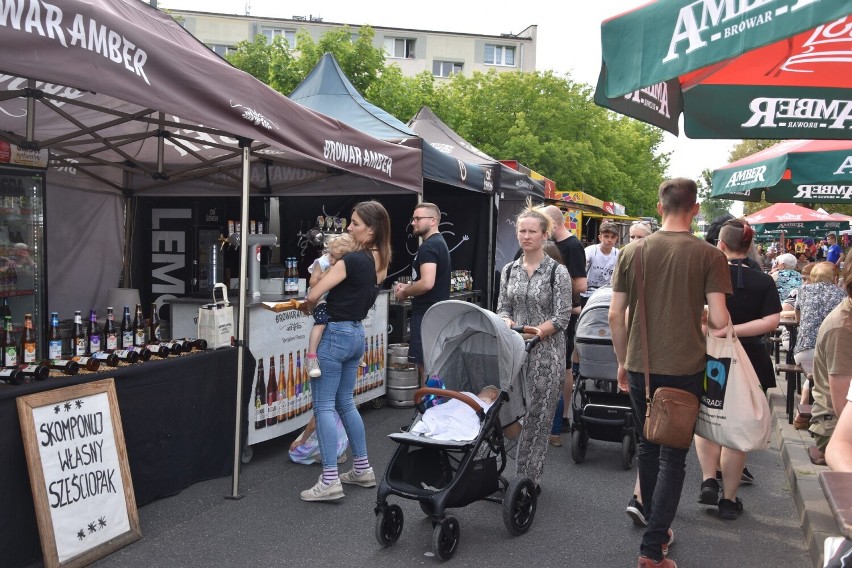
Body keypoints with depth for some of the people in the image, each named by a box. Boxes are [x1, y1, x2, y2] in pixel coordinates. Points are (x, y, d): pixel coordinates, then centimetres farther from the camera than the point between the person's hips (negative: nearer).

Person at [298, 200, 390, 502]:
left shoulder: (353, 260, -19)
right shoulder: (380, 262, 6)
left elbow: (313, 295, -18)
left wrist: (306, 306, 4)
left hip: (335, 334, -8)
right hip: (356, 333, 8)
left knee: (324, 405, -2)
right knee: (346, 403, 18)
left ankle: (330, 481, -2)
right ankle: (363, 469, 24)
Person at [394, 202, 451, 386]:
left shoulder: (428, 247, -16)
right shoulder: (440, 243, 17)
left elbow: (427, 283, -28)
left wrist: (405, 292, -10)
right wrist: (408, 286, 15)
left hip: (426, 315, -11)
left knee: (424, 366, -7)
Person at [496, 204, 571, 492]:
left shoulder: (557, 271, -5)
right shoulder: (509, 270, 9)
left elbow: (562, 317, -8)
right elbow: (503, 307, 11)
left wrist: (534, 331, -20)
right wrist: (508, 322, -10)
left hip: (545, 352, -4)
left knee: (537, 415, 0)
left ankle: (530, 480, 11)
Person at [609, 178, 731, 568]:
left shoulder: (632, 252, -1)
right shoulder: (709, 256, -8)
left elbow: (615, 315, 1)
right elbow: (719, 320, -12)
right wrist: (701, 319, 11)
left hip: (640, 366, 3)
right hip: (684, 368, -2)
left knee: (648, 447, 19)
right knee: (673, 456, 7)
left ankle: (657, 529, 33)